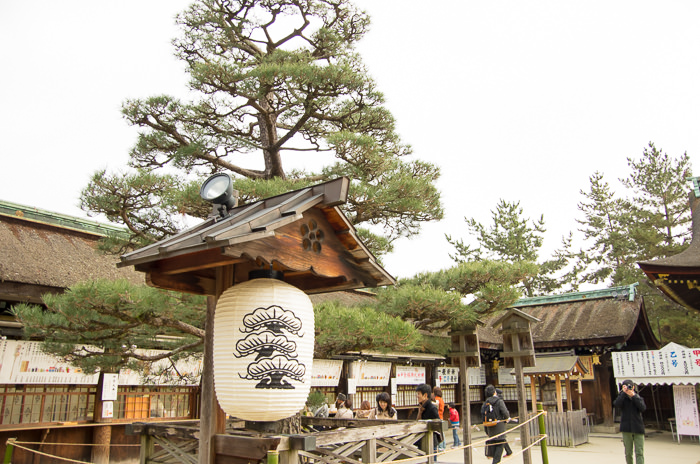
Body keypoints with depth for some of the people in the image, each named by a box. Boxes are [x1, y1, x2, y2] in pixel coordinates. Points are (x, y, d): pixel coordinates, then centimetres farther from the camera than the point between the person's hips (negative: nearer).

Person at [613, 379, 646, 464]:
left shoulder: (638, 398, 8)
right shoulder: (622, 397, 6)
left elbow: (643, 408, -10)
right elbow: (616, 404, -15)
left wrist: (634, 396, -14)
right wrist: (623, 393, -17)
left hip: (638, 428, 0)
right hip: (626, 428, 0)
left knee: (639, 452, -6)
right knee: (628, 453, 7)